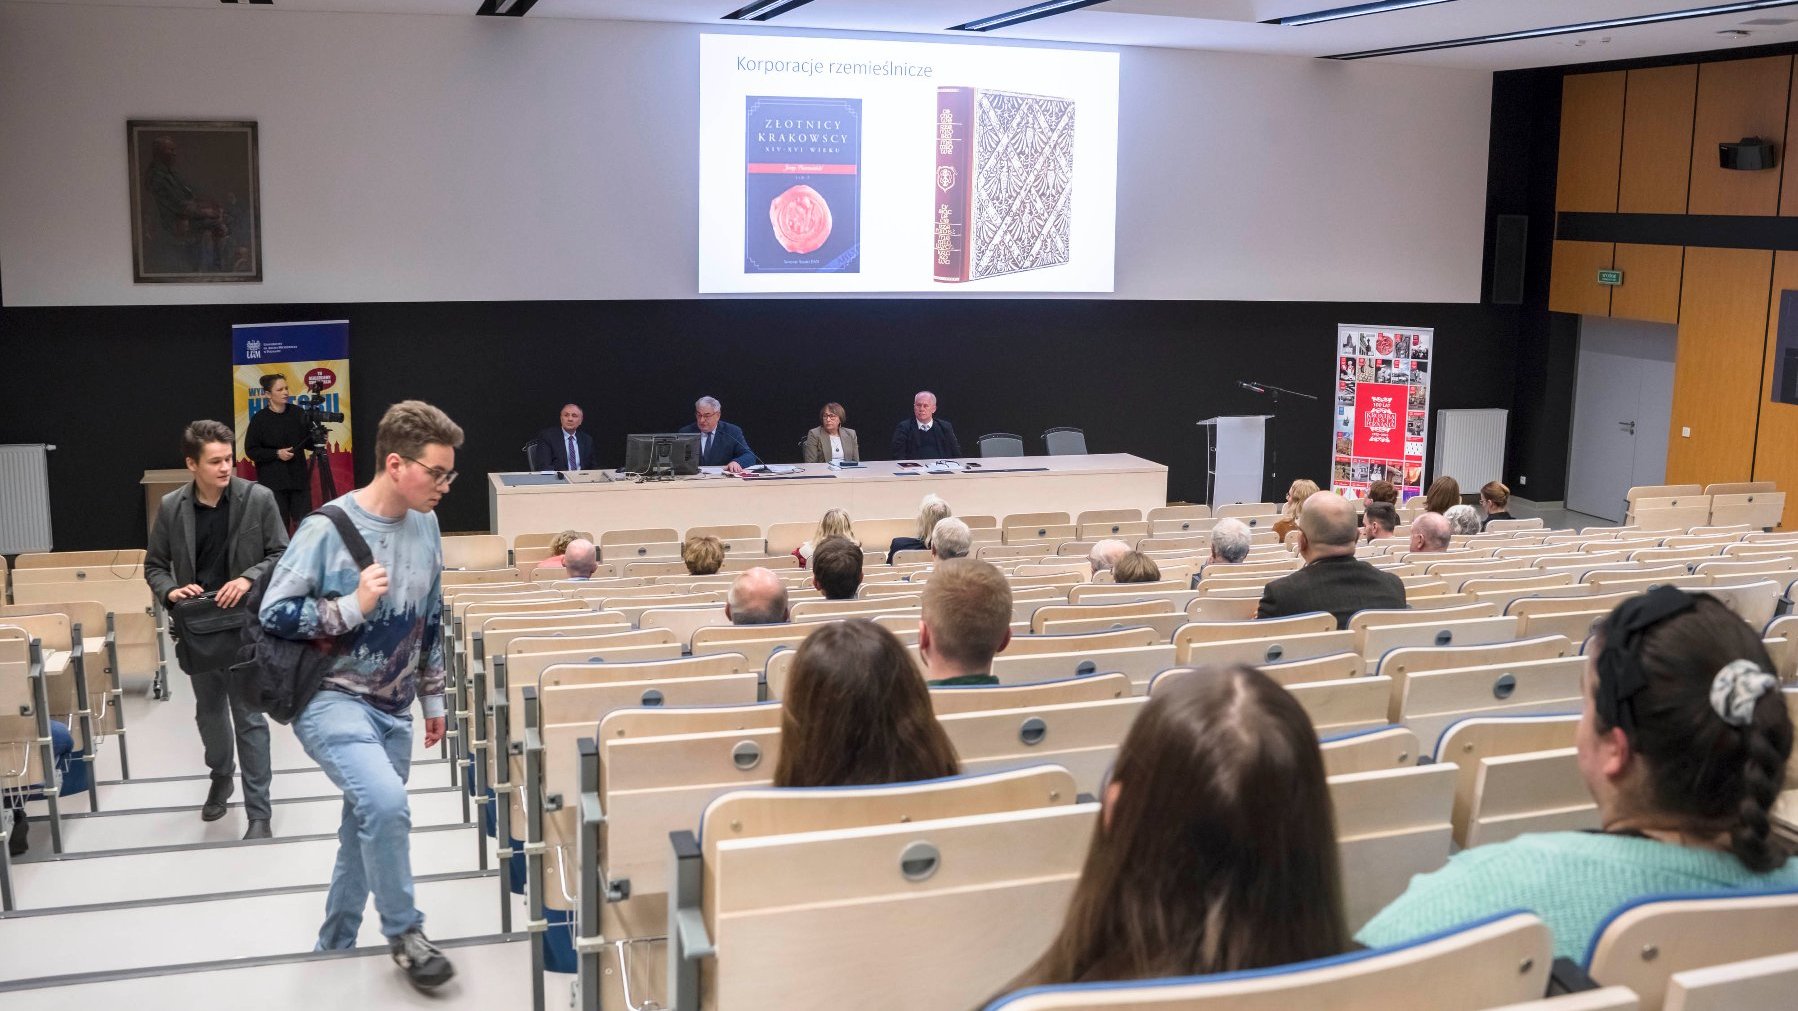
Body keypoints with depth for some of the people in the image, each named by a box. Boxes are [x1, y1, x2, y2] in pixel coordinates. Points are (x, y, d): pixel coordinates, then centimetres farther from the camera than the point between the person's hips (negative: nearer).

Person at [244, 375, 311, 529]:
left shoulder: (297, 414, 5)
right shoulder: (259, 419, -5)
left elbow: (307, 441, 13)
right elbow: (251, 451, -4)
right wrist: (277, 454, -15)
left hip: (299, 477, 3)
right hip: (273, 481, -3)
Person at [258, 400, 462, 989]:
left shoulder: (425, 526, 3)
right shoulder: (329, 529, -17)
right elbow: (275, 613, -14)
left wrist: (433, 698, 17)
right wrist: (352, 607, -23)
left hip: (392, 709, 7)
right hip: (331, 699, -7)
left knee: (370, 827, 14)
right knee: (385, 803, -28)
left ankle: (335, 946, 35)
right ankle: (403, 933, -6)